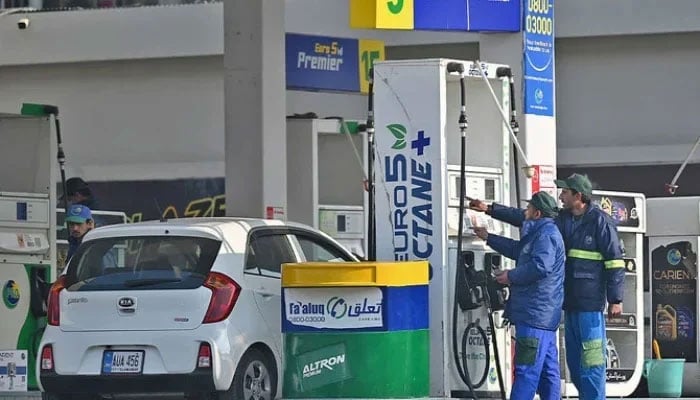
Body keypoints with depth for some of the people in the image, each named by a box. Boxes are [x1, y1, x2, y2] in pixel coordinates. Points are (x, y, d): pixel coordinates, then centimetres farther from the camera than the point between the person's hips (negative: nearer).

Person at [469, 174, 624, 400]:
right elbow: (524, 217, 20)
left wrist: (615, 300, -11)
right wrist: (490, 209, 19)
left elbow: (615, 262, -9)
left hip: (591, 303, -8)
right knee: (574, 359, 11)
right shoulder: (561, 219, 14)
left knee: (591, 359, -10)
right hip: (570, 301, 8)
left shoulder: (600, 222, -8)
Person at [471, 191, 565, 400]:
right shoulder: (539, 233, 22)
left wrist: (511, 276, -13)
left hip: (535, 314, -11)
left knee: (526, 369, -12)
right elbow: (517, 249, 38)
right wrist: (488, 238, 42)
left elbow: (541, 266, -25)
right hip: (543, 315, 11)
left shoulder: (546, 234, -12)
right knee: (548, 369, 12)